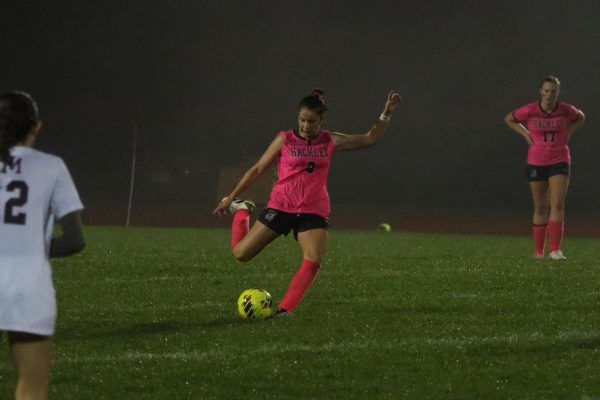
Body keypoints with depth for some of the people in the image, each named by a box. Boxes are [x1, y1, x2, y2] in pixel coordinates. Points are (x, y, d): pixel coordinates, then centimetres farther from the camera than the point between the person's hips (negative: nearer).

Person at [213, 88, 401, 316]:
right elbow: (258, 169, 6)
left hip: (314, 212, 1)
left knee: (314, 261, -24)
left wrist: (386, 114, 0)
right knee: (241, 253, 1)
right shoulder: (285, 140, 0)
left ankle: (285, 309, -23)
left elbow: (370, 139, 12)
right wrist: (231, 197, 7)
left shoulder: (330, 142, 6)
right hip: (280, 208, -1)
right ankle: (241, 210, 31)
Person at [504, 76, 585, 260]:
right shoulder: (529, 111, -9)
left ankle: (555, 249, -14)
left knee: (558, 205, -12)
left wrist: (568, 133, 3)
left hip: (560, 161, 0)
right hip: (536, 163, 0)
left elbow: (580, 118, 16)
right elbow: (509, 119, 8)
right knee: (540, 208, 6)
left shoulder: (566, 110, -7)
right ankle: (538, 251, 15)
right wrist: (525, 134, -1)